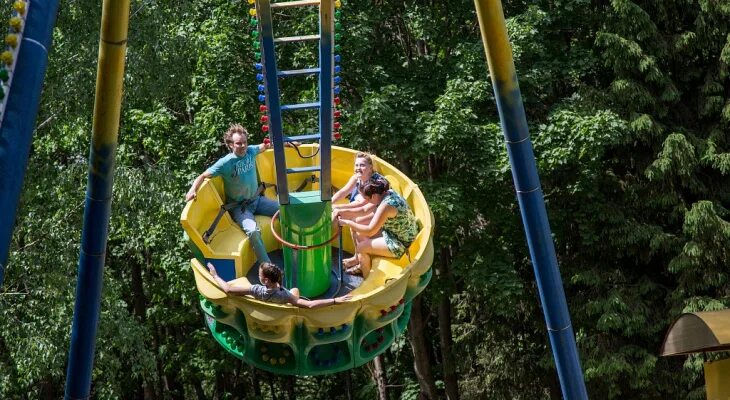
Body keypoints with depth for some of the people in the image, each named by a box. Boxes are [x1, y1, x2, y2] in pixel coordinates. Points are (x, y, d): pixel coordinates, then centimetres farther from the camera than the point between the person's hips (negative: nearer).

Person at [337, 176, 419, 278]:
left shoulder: (386, 205, -31)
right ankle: (362, 266, 30)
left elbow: (370, 231, -27)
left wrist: (348, 223, -18)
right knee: (360, 234, 12)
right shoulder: (388, 193, -5)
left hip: (400, 244, -10)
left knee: (361, 247, -9)